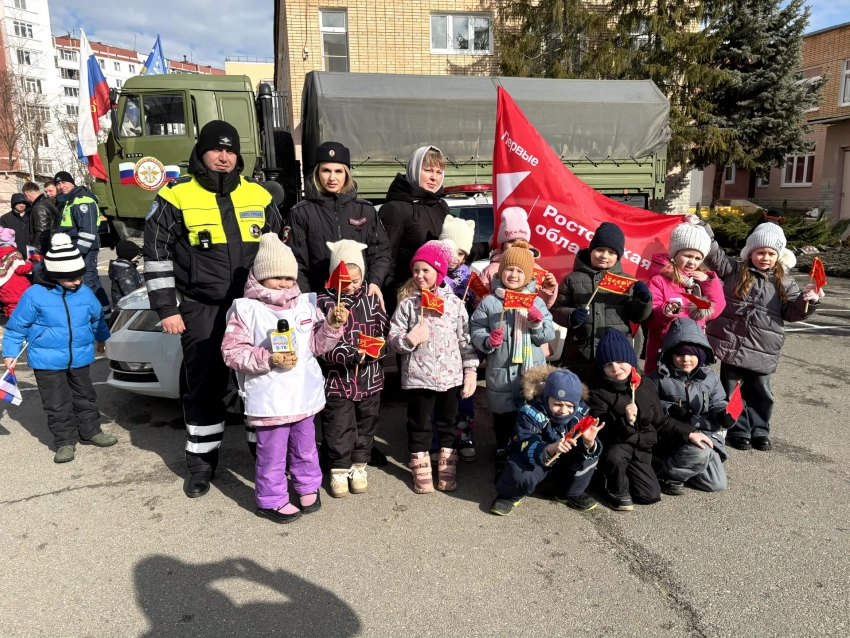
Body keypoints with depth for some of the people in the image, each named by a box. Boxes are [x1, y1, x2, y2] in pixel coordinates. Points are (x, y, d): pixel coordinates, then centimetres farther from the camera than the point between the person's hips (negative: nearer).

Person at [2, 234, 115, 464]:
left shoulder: (84, 293, -3)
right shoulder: (35, 295, -14)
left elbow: (97, 317, 16)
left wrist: (101, 338, 29)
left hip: (79, 358, 4)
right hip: (47, 361, -3)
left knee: (85, 397, 16)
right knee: (57, 404, 3)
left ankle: (91, 431, 30)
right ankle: (65, 441, 13)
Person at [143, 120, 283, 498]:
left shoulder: (258, 196, 8)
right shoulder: (177, 196, -3)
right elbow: (156, 254, -3)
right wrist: (166, 308, -6)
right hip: (202, 311, -2)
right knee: (204, 387, 6)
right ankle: (201, 461, 22)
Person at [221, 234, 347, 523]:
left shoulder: (306, 304, 4)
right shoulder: (245, 309, -9)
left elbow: (318, 344, 8)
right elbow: (232, 352, -13)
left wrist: (333, 325, -10)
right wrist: (269, 359, -23)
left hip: (305, 393, 5)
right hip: (268, 400, -5)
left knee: (305, 446, 21)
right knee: (272, 453, 8)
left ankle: (308, 486, 41)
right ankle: (271, 500, 26)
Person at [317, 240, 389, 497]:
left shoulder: (372, 299, 1)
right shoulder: (324, 302, -8)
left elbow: (385, 333, 1)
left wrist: (371, 351, -19)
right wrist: (349, 355, -27)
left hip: (369, 377, 3)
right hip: (337, 379, -3)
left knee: (365, 423, 16)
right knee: (338, 426, 5)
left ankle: (359, 466, 33)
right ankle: (339, 469, 24)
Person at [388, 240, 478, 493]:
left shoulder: (454, 303, -2)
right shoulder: (407, 304, -4)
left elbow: (466, 340, 1)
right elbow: (393, 339, -3)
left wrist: (470, 371, -1)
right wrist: (409, 339, -23)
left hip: (450, 375, 1)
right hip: (418, 376, -1)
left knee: (447, 423, 15)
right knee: (418, 425, 10)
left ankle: (447, 470, 30)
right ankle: (421, 472, 26)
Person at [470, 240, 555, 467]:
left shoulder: (536, 301, 2)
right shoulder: (489, 302, -3)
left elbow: (548, 336, 1)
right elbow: (476, 330, -2)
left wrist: (538, 322, -17)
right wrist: (487, 341, -21)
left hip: (532, 369, 1)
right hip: (500, 370, -1)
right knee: (502, 414, 14)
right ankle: (502, 452, 34)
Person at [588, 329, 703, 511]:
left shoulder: (646, 386, 2)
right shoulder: (598, 392, -14)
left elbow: (660, 422, 12)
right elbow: (602, 432, -20)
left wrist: (688, 433, 5)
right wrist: (625, 421, -35)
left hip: (640, 449, 4)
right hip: (613, 447, -4)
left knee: (651, 495, -9)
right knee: (615, 455, -38)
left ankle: (621, 473, 21)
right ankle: (618, 491, -5)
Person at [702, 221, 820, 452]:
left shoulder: (784, 282, 4)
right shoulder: (735, 270, 2)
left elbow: (792, 312, 3)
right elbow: (714, 255, -1)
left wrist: (808, 301, -17)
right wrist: (702, 229, -11)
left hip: (762, 350, 1)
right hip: (731, 342, -1)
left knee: (759, 391, 12)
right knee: (732, 389, 6)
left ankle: (759, 431, 28)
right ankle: (738, 431, 20)